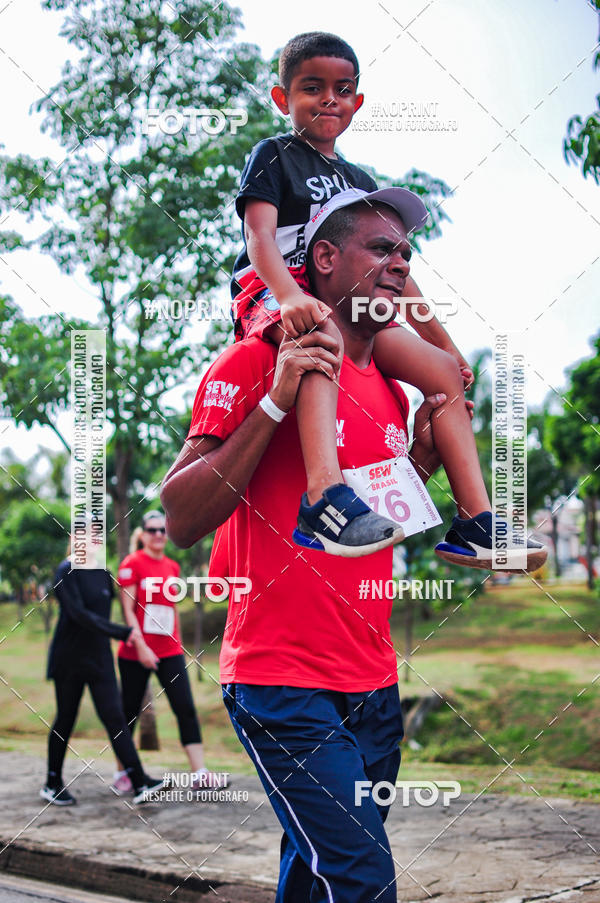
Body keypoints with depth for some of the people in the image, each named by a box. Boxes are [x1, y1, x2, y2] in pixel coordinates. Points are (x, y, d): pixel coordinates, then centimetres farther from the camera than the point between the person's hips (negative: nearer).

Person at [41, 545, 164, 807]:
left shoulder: (102, 573, 8)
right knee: (65, 718, 5)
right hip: (69, 658, -5)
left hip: (99, 657, 5)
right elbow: (79, 614, -22)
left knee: (113, 716, -5)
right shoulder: (66, 572, -11)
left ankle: (140, 784, -14)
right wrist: (121, 632, -25)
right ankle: (52, 784, 20)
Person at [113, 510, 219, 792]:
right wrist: (141, 646, -17)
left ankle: (199, 773, -8)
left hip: (169, 652, 5)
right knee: (130, 711, 6)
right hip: (136, 653, -5)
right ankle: (122, 772, 21)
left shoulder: (172, 567, 11)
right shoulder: (132, 563, -6)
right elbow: (128, 610, -10)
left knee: (186, 708, -6)